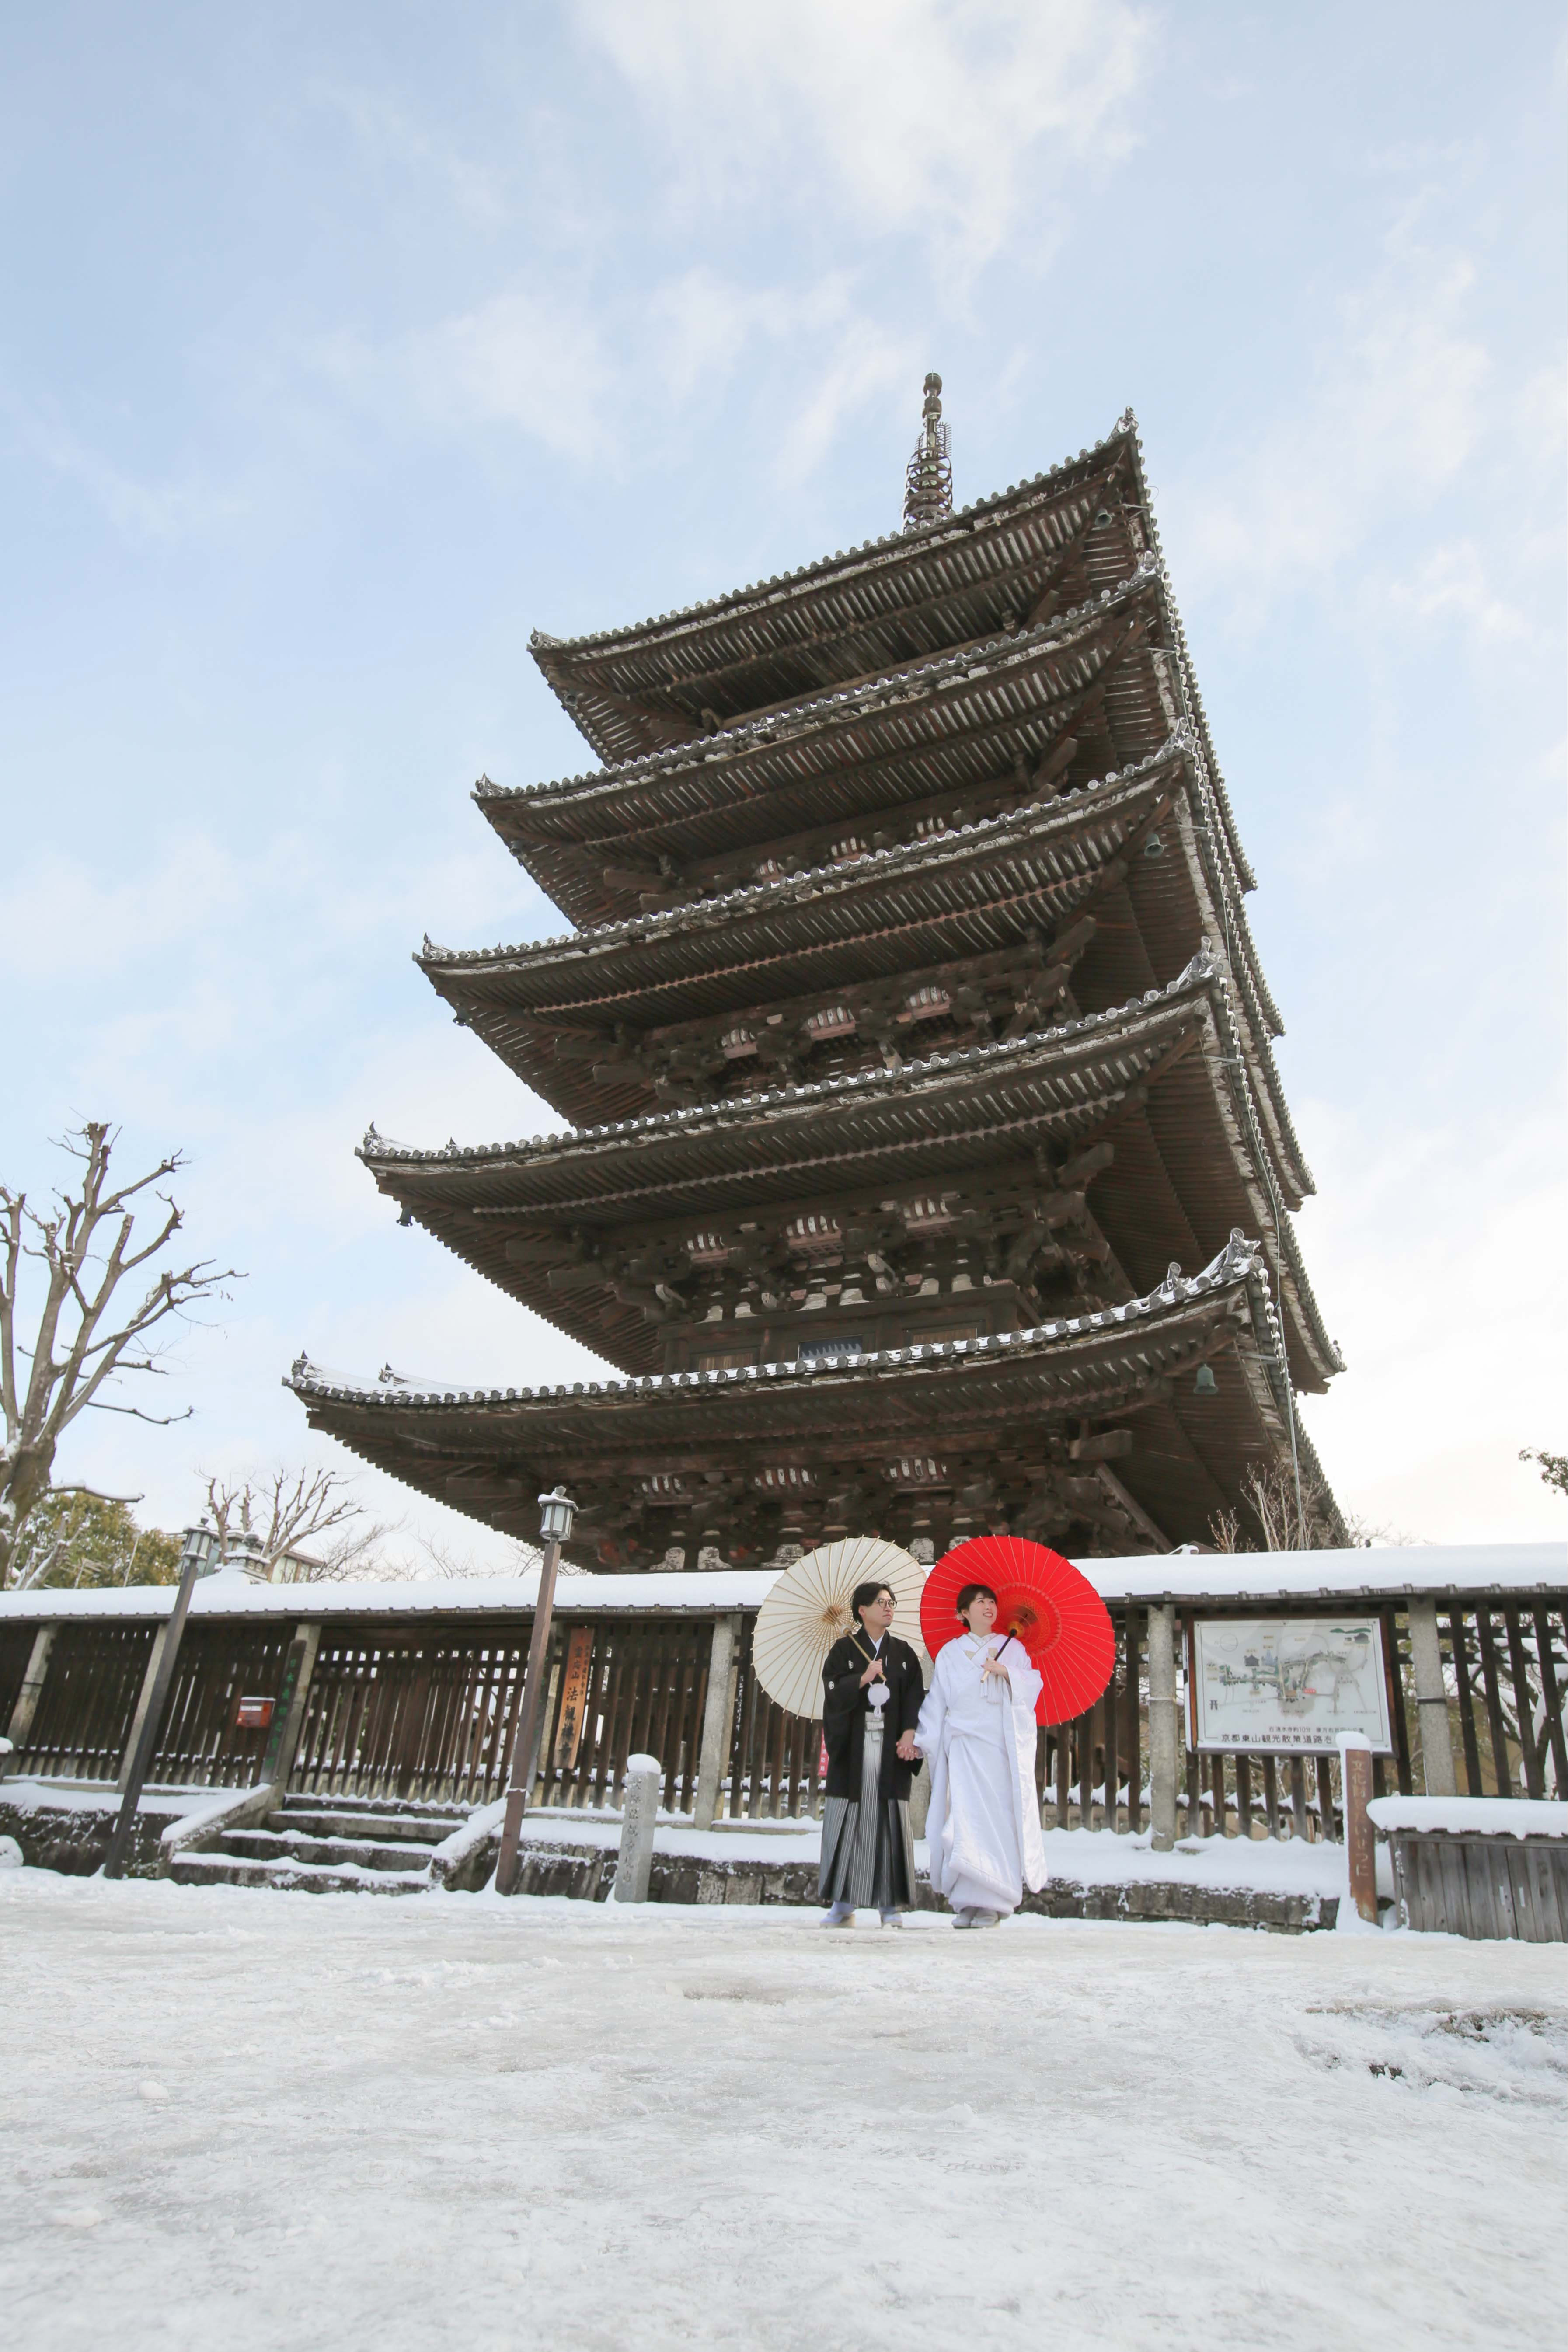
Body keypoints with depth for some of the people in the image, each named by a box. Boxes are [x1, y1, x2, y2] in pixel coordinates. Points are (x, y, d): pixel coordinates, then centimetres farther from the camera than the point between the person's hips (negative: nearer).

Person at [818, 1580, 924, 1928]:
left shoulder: (903, 1652, 13)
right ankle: (843, 1902, 3)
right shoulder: (844, 1649, 6)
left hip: (891, 1744, 2)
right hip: (853, 1743, -1)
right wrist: (864, 1679, -18)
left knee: (889, 1819, -3)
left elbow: (915, 1697, 6)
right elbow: (833, 1691, -4)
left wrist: (910, 1733, -9)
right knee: (849, 1819, -3)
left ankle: (891, 1904, 1)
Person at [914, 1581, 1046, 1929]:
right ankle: (968, 1901, -3)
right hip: (963, 1742, 0)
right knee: (965, 1818, -8)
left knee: (998, 1817, -6)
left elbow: (1033, 1684, 4)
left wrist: (1006, 1672, -12)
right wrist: (920, 1739, 5)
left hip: (1001, 1743, 0)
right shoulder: (949, 1652, 13)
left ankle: (993, 1902, -1)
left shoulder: (1011, 1647, 12)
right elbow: (937, 1701, 11)